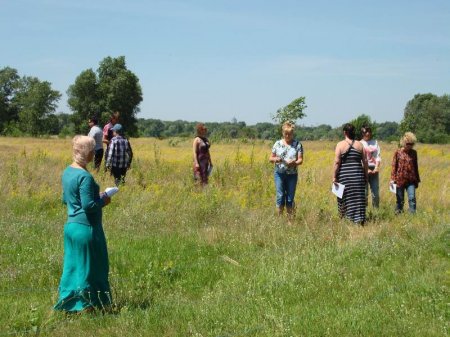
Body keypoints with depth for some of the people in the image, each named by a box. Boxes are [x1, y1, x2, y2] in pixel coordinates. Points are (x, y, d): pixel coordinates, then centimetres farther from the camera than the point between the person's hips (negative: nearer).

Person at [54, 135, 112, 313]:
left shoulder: (67, 171, 7)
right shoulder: (85, 176, -21)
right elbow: (88, 205, -23)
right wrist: (103, 200, -6)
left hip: (70, 226, 8)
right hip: (86, 228, -8)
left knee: (72, 265, 15)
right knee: (88, 267, 5)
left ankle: (66, 302, 22)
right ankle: (84, 305, 14)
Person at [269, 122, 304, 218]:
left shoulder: (298, 144, 1)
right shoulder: (277, 144, 3)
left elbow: (300, 160, -3)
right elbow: (270, 158, 8)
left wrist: (294, 162, -26)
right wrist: (275, 159, -15)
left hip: (292, 174, 0)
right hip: (279, 174, 0)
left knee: (290, 198, 4)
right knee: (280, 196, -4)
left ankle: (290, 219, 12)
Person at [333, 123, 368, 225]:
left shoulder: (340, 145, -5)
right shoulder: (359, 145, 5)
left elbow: (337, 162, -8)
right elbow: (365, 162, 5)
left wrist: (334, 177, -4)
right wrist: (366, 176, 14)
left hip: (345, 174, -2)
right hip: (358, 174, 2)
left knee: (345, 197, 9)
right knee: (358, 198, 5)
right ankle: (360, 219, -2)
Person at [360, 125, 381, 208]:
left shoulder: (375, 142, 12)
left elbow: (378, 156, 6)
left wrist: (376, 168, -9)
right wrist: (366, 170, -15)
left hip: (374, 170, 4)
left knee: (375, 192, 3)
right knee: (364, 192, -4)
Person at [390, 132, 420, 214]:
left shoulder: (414, 153, 7)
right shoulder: (398, 152, -1)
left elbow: (416, 167, 15)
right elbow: (394, 166, 1)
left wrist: (417, 179, 18)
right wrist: (392, 179, -6)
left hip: (411, 180, 2)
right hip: (400, 180, -2)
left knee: (412, 198, -9)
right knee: (400, 200, 6)